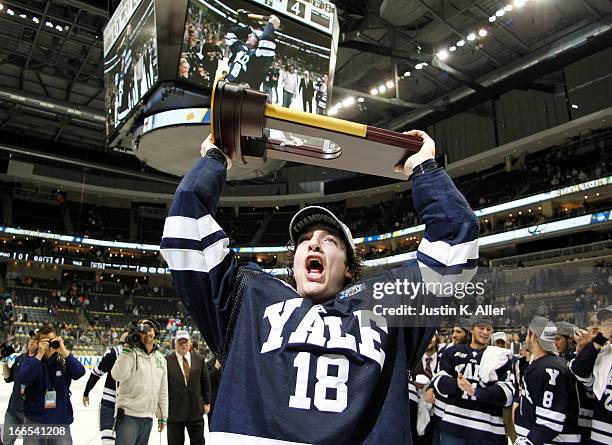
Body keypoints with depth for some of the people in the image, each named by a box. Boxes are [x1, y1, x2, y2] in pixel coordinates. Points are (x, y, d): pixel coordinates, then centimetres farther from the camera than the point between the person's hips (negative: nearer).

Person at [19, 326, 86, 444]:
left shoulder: (64, 360, 0)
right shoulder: (31, 360, 0)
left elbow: (80, 373, -17)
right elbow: (24, 379, -18)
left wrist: (63, 351, -22)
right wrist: (40, 354, -22)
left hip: (60, 419, 0)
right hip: (35, 419, 0)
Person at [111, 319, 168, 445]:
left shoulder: (160, 359, 11)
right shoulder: (131, 353, -7)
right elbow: (118, 375, -24)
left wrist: (163, 416, 16)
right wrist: (126, 349, -24)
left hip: (148, 418, 6)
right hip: (128, 415, -6)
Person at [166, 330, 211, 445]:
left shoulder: (199, 359, 3)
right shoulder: (167, 361, -7)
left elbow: (205, 382, 8)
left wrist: (206, 402, 7)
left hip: (196, 410, 3)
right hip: (174, 411, -2)